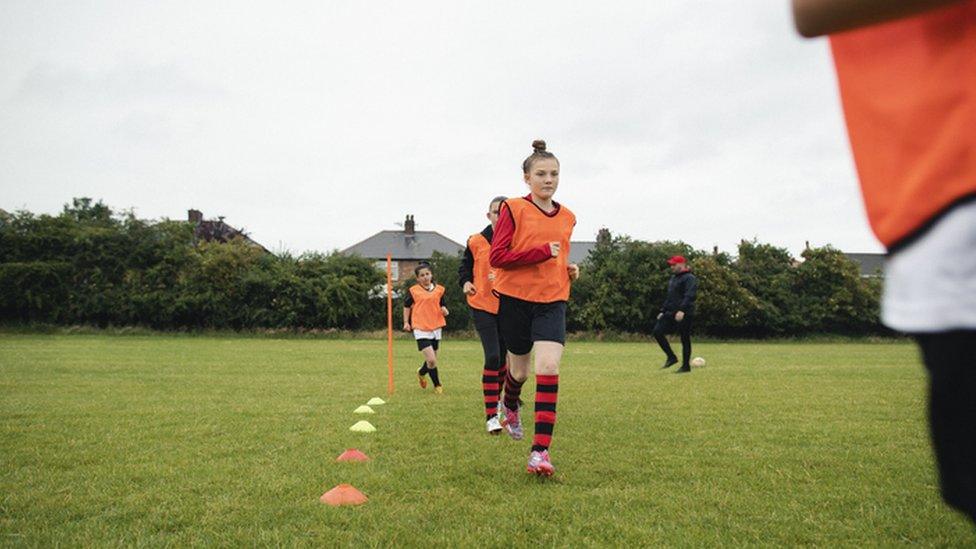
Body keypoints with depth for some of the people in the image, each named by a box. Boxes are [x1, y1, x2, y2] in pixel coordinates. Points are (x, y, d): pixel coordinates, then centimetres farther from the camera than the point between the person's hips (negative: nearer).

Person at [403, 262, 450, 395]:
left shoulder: (439, 289, 5)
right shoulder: (413, 291, -2)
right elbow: (407, 306, 10)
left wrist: (444, 310, -7)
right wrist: (406, 322, 6)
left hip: (436, 327, 4)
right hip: (420, 329, -4)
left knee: (433, 359, 13)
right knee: (431, 360, -14)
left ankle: (421, 372, 43)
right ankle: (437, 385, 4)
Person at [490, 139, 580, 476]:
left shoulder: (567, 217, 12)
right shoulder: (513, 209, -5)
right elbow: (497, 256, -14)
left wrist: (569, 268, 6)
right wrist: (542, 252, -20)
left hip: (552, 300, 3)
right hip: (515, 298, -2)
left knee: (549, 367, -16)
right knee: (519, 369, 12)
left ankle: (540, 451, -13)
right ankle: (510, 406, 50)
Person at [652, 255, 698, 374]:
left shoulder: (689, 278, -9)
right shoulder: (673, 278, 20)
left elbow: (689, 296, -23)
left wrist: (682, 310, -33)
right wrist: (663, 311, 21)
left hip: (684, 315, -8)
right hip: (671, 313, 8)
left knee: (685, 340, -1)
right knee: (658, 331, -5)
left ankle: (686, 366, 9)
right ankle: (671, 357, 4)